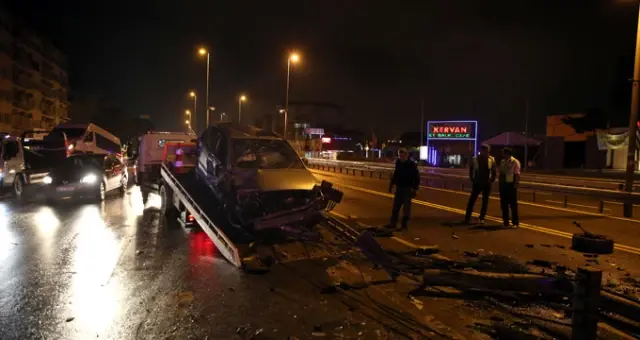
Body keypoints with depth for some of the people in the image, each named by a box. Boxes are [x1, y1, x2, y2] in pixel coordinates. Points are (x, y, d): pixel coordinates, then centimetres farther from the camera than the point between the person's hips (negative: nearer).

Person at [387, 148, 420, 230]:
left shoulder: (412, 164, -13)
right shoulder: (398, 163, 5)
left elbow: (417, 177, -11)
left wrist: (415, 189, -16)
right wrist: (391, 184, 15)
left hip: (407, 188, -6)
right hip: (399, 188, 6)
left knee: (406, 207, -1)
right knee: (395, 206, 9)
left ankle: (404, 224, 6)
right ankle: (393, 223, 16)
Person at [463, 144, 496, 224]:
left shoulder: (492, 159, -3)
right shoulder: (475, 159, -6)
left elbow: (494, 172, 5)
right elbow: (471, 170, 4)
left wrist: (491, 180, -2)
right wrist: (472, 180, -1)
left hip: (487, 184, 1)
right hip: (477, 183, -1)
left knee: (485, 202, 6)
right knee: (471, 200, -3)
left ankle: (481, 218, 15)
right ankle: (467, 218, 2)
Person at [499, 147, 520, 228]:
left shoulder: (515, 162, -9)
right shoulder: (502, 162, 9)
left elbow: (517, 175, -12)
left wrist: (515, 185, -17)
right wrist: (500, 184, 8)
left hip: (511, 185, -6)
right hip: (503, 185, 6)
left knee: (513, 204, 2)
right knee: (504, 204, 10)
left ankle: (515, 223, 13)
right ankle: (505, 222, 22)